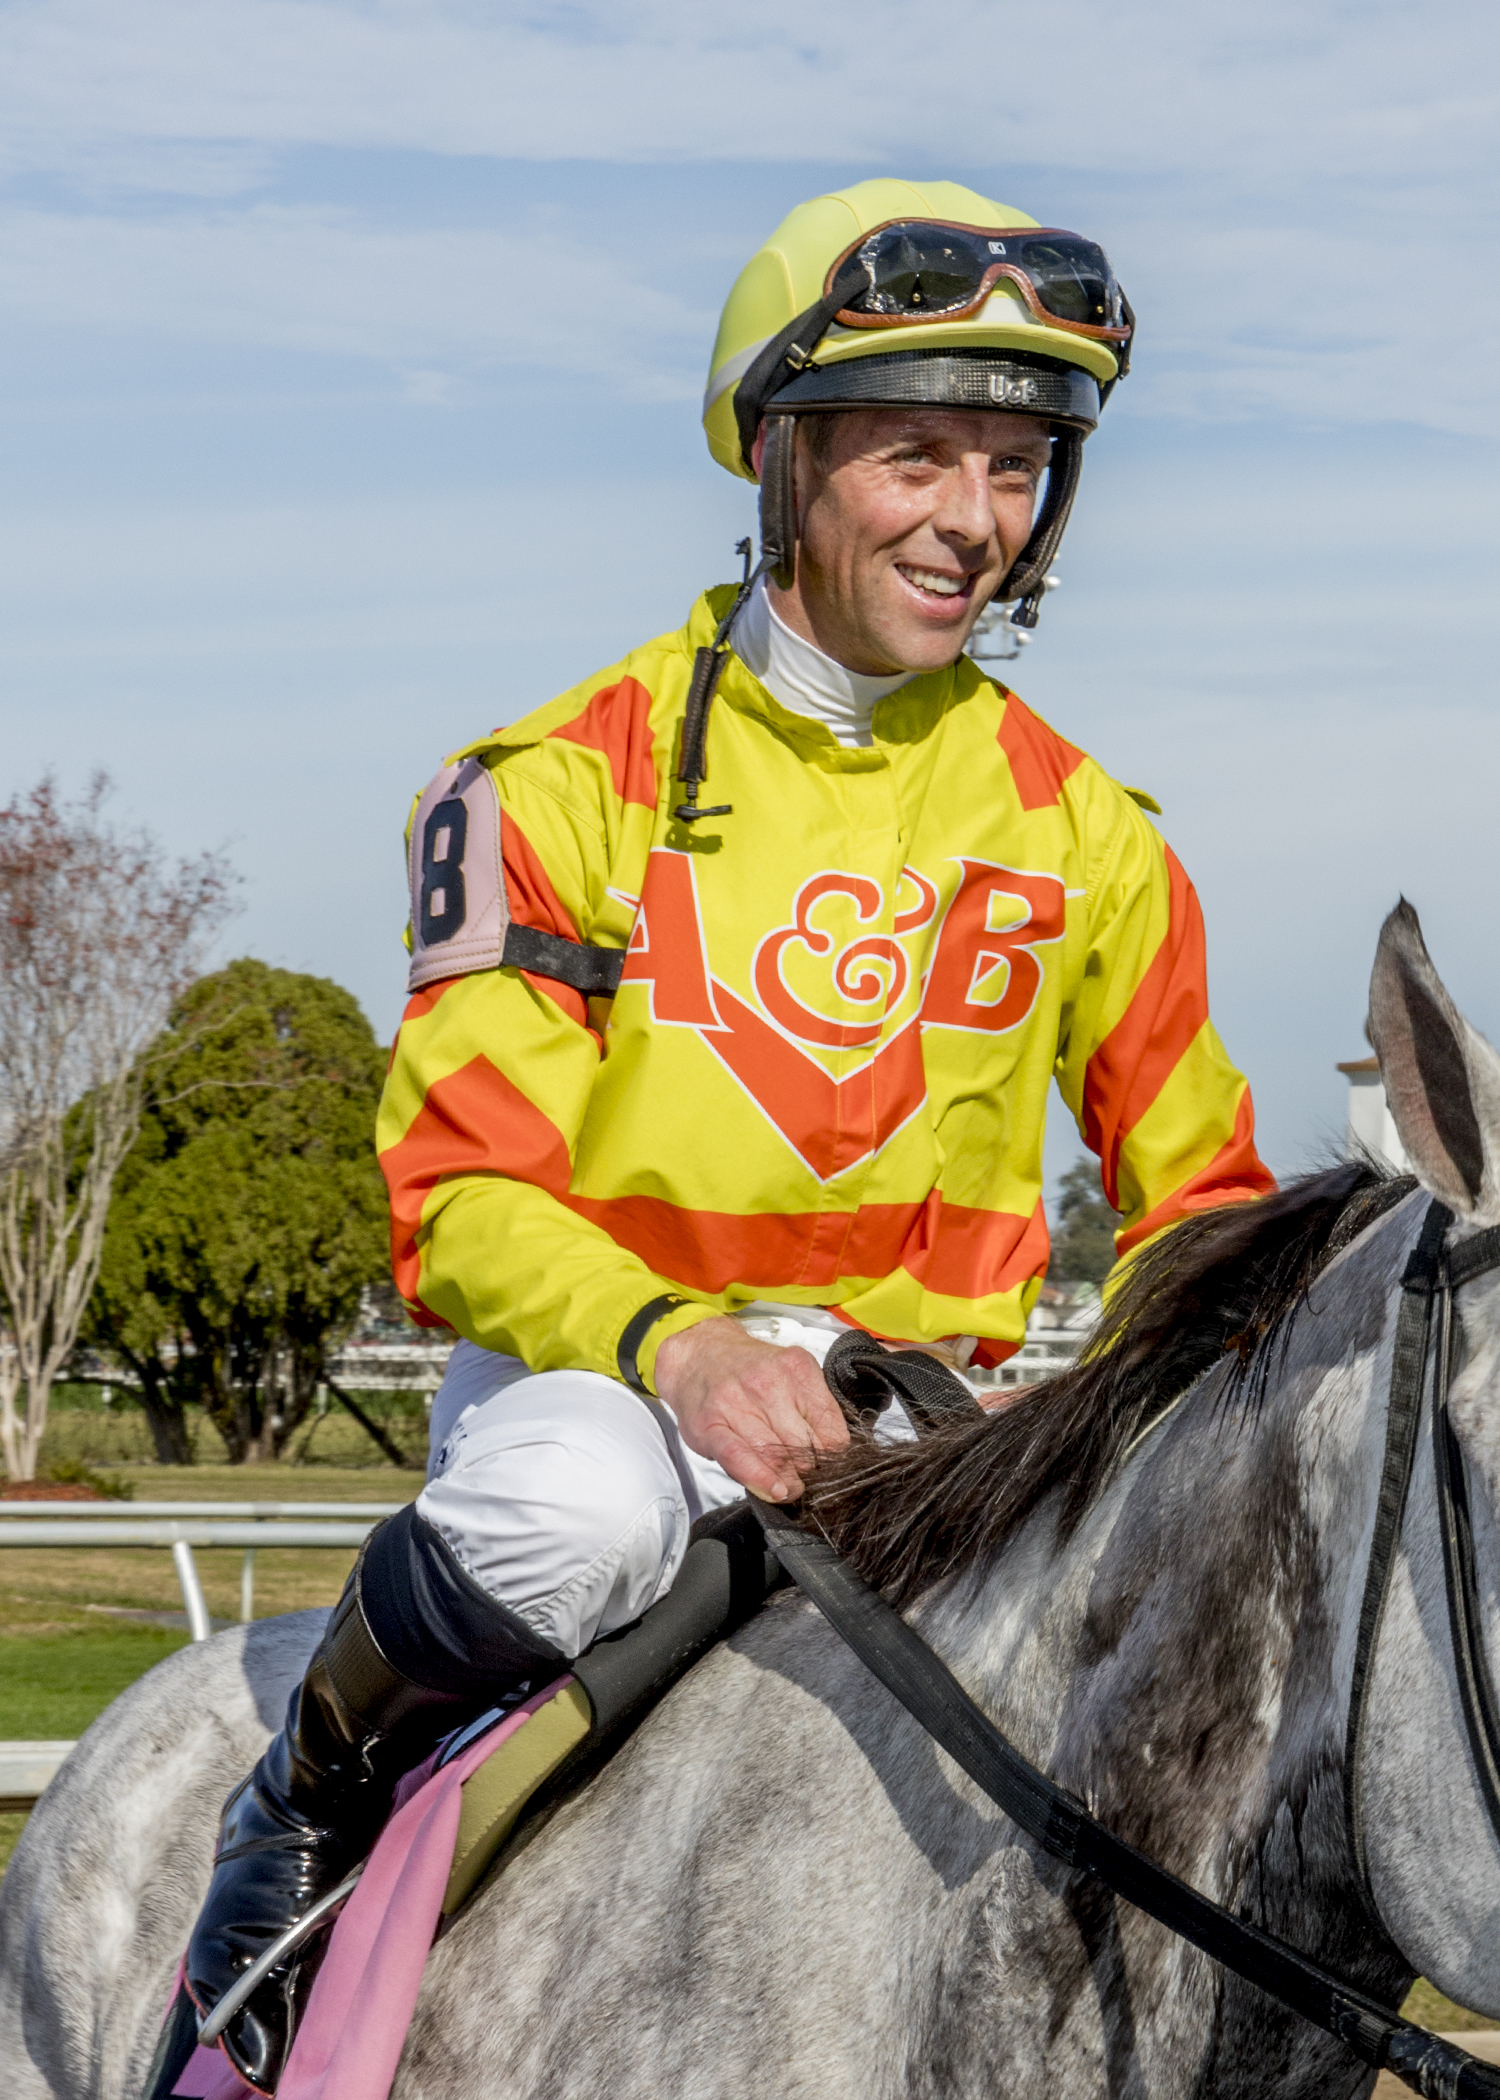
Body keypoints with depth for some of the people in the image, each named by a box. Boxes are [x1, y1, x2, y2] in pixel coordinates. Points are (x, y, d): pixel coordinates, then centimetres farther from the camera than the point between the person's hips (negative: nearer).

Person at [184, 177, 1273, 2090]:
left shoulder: (1078, 831, 7)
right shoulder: (571, 782, -4)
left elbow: (1197, 1196, 16)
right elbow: (455, 1186, -10)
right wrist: (667, 1339, -30)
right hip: (592, 1361, -3)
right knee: (579, 1513, -40)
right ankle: (308, 1794, -8)